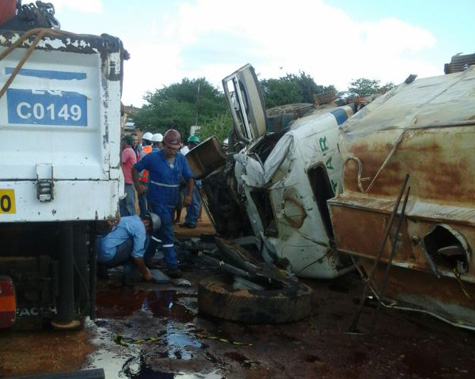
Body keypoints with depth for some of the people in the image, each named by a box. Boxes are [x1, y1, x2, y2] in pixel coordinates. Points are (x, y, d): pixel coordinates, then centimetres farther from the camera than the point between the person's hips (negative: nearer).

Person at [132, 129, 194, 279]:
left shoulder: (181, 159, 2)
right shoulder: (153, 157, -11)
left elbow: (189, 178, 7)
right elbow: (135, 168, 0)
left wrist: (189, 195, -6)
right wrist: (138, 185, -10)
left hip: (171, 202, 6)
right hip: (157, 202, -6)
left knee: (157, 232, 19)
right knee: (167, 234, -11)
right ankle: (172, 267, -9)